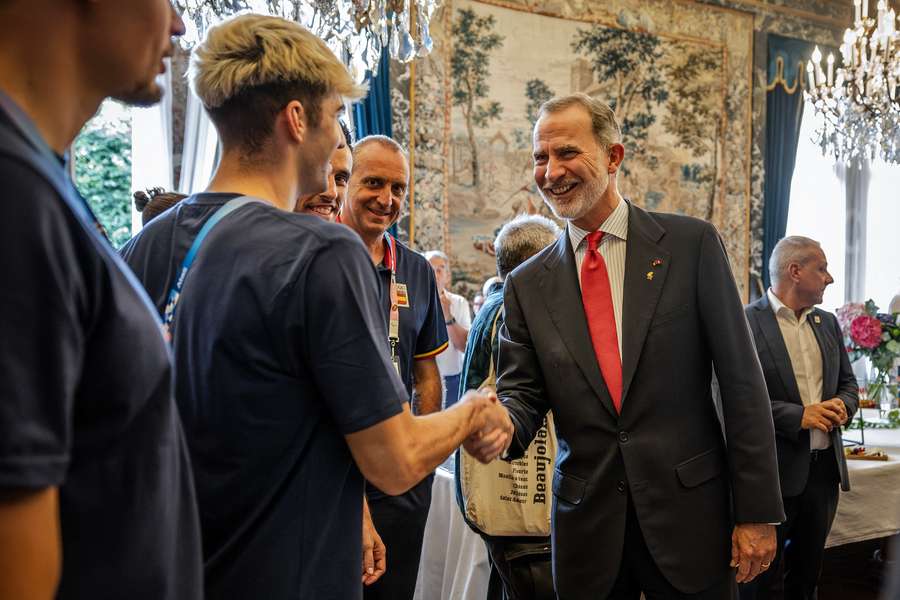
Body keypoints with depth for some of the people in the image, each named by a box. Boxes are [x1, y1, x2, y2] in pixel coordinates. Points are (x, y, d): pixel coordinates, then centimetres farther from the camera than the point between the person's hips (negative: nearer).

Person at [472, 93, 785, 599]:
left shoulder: (692, 243, -5)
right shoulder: (527, 285, 3)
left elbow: (741, 381, -5)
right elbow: (523, 394, 3)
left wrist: (757, 511, -6)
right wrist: (501, 425, -21)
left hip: (689, 515, -2)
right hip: (587, 527, 2)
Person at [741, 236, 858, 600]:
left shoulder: (828, 323, 12)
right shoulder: (746, 323, -11)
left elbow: (848, 383, 18)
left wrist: (842, 405, -5)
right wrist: (799, 416, -21)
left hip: (825, 465, 7)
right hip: (777, 468, -6)